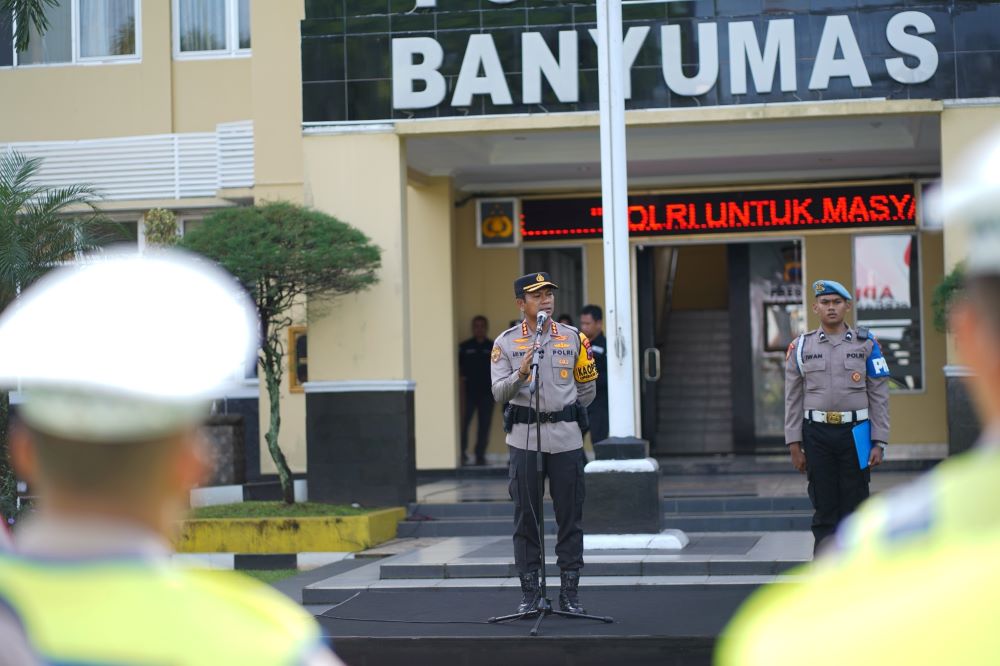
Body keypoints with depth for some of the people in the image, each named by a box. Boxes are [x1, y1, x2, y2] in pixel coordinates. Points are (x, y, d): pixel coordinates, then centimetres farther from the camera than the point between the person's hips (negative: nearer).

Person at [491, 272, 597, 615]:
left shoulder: (573, 338, 6)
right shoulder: (506, 342, 2)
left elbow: (587, 387, 15)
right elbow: (499, 392, -5)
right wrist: (521, 373, -22)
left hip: (566, 436, 1)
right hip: (524, 437, -1)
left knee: (570, 516, 3)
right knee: (526, 516, 2)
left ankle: (569, 592, 10)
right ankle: (529, 593, 10)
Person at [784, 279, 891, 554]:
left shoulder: (866, 344, 5)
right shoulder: (801, 347, 7)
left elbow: (879, 396, 4)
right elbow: (793, 399, 7)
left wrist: (879, 443, -3)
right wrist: (794, 444, 1)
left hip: (855, 432, 0)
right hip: (817, 434, 1)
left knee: (854, 505, 1)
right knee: (823, 508, 2)